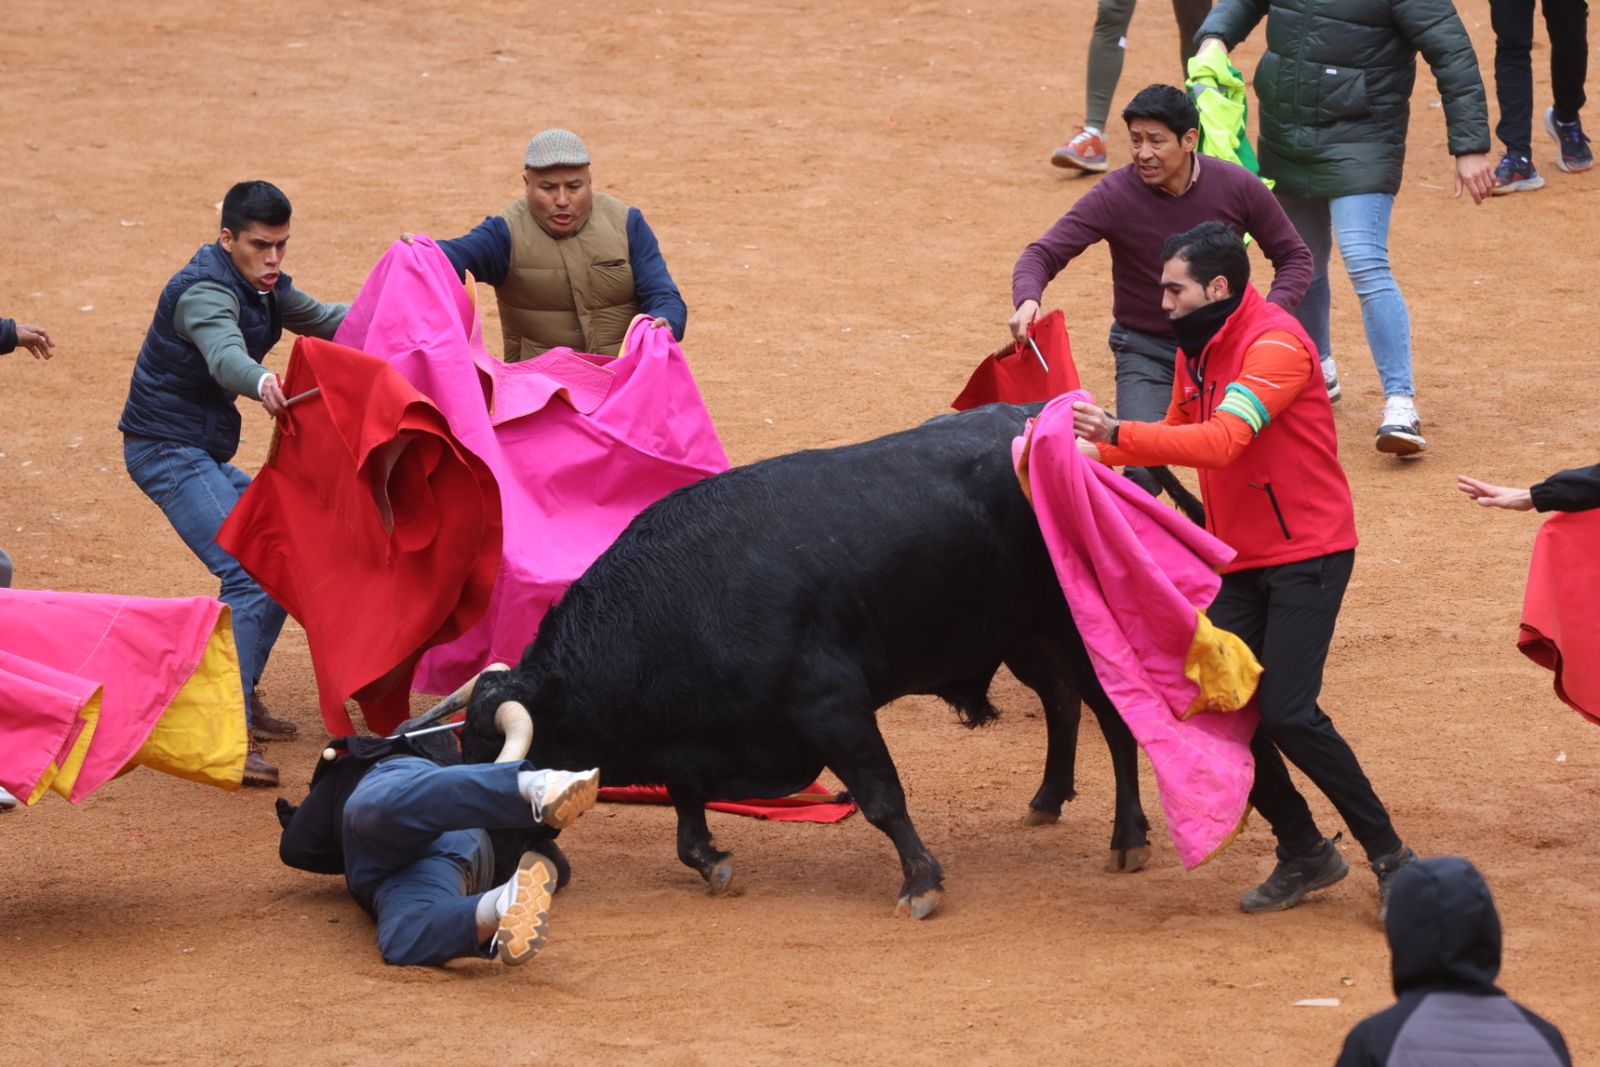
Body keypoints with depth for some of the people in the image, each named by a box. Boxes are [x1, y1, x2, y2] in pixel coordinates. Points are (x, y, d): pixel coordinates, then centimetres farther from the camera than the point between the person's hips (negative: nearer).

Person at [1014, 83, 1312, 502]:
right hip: (1146, 351, -2)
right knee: (1145, 471, -18)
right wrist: (1027, 300, -39)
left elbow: (1293, 256, 2)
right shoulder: (1115, 196, -16)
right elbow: (1043, 253, -17)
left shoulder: (1237, 188, -10)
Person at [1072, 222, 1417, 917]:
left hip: (1307, 554, -9)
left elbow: (1220, 441, -33)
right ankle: (1304, 855, 16)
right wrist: (1097, 452, 11)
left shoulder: (1274, 345, -20)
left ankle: (1390, 857, -3)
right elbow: (1182, 436, 24)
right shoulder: (1196, 351, 9)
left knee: (1287, 713, -17)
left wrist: (1118, 434, -39)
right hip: (1240, 561, 9)